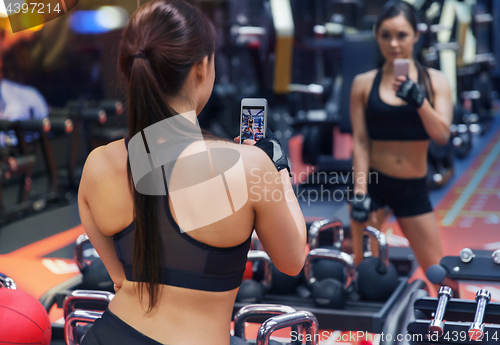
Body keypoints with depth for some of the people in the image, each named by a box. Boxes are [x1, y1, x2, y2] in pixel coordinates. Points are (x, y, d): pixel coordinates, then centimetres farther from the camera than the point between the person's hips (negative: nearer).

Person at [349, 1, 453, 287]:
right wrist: (360, 194, -11)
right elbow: (360, 141, -3)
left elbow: (442, 135, -10)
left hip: (413, 188, 1)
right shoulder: (364, 83, -1)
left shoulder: (435, 81, 1)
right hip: (373, 181, -1)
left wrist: (418, 99, -26)